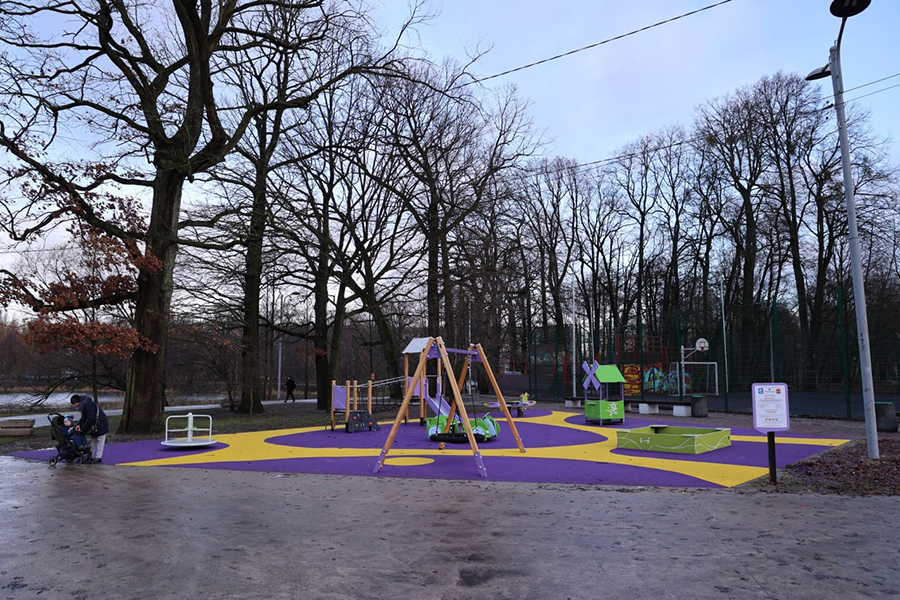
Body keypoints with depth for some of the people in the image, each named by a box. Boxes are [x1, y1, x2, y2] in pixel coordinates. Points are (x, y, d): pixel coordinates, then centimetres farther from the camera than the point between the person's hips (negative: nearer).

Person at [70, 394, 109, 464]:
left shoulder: (89, 405, -25)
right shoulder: (83, 405, 6)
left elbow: (90, 419, -26)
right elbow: (83, 417, 12)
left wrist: (82, 428, -19)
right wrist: (79, 425, -5)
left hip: (101, 424, -10)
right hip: (94, 425, 10)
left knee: (100, 441, -5)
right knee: (93, 441, 13)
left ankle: (98, 457, -3)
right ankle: (91, 456, 18)